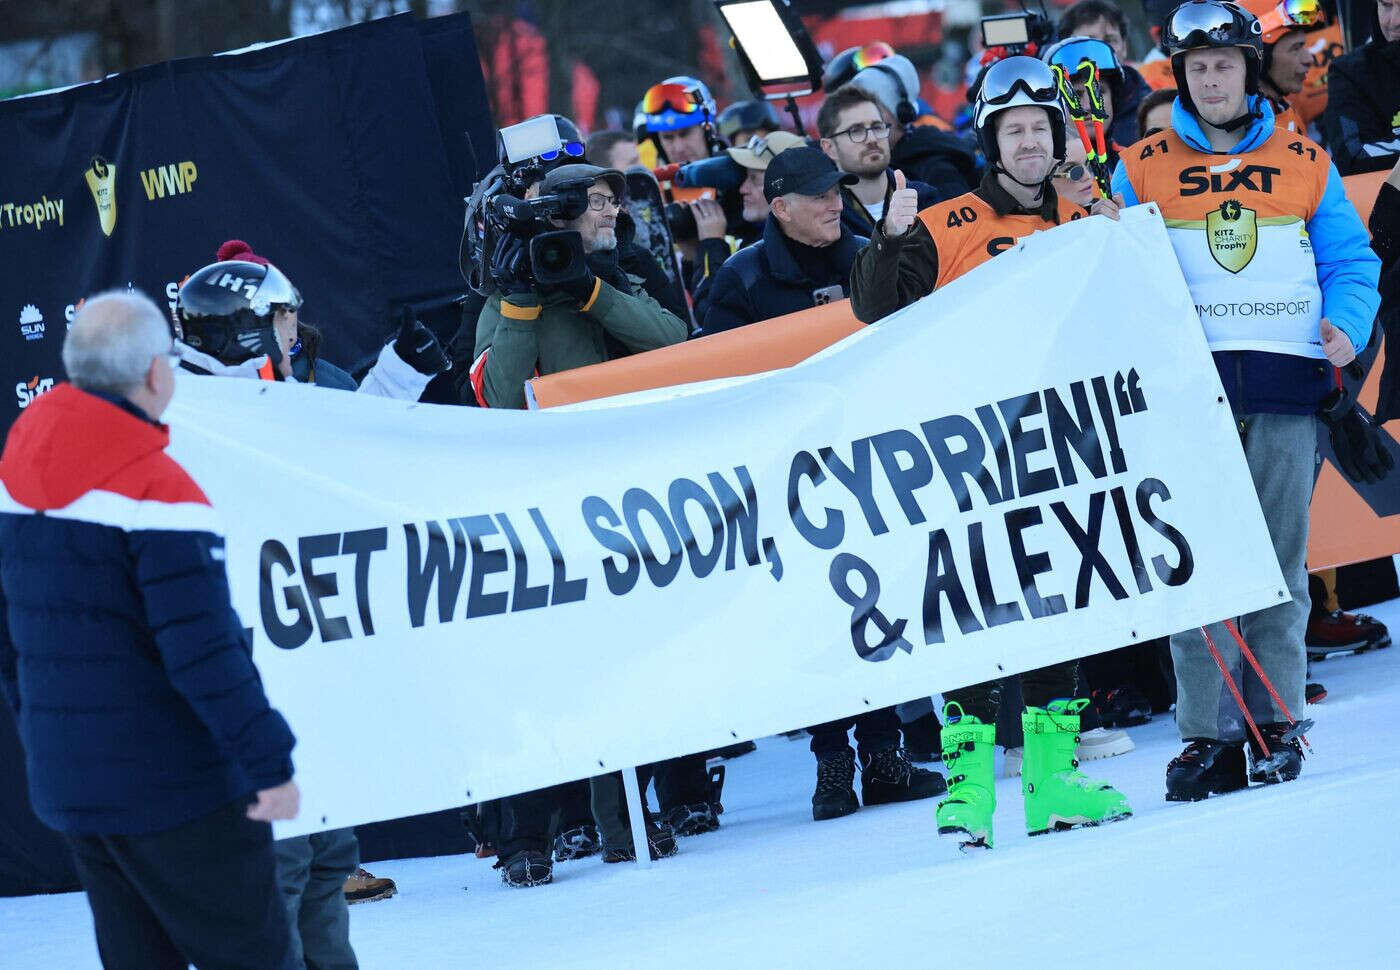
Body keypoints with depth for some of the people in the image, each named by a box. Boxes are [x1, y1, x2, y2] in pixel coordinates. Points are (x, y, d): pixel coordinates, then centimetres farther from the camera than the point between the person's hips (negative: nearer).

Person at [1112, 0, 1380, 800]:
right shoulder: (1144, 171, 10)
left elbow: (1349, 259, 13)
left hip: (1285, 379, 1)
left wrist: (1346, 324, -6)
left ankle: (1275, 723, 8)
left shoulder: (1306, 164, 12)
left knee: (1279, 555, 0)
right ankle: (1209, 735, -4)